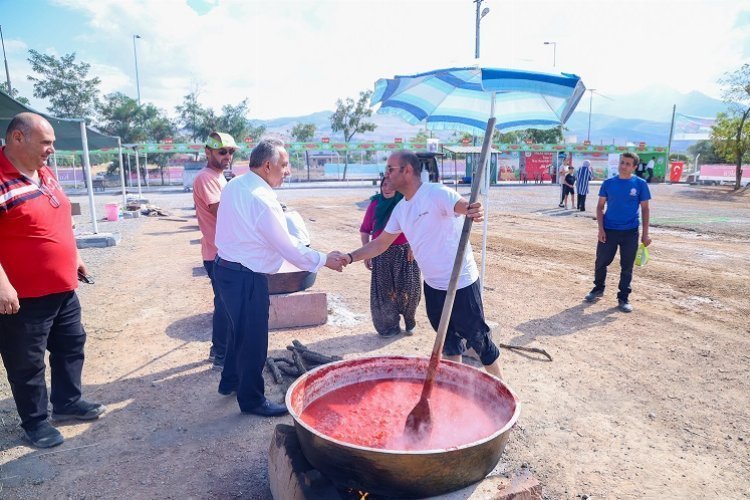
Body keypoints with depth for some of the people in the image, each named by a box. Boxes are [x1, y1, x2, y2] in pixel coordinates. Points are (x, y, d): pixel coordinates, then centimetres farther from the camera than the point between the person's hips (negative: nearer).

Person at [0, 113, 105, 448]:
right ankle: (35, 422, 27)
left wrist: (73, 257, 20)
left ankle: (67, 402, 38)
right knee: (27, 362, 9)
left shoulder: (45, 174, 8)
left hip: (63, 288, 9)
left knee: (71, 345, 20)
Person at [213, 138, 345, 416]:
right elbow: (287, 247, -22)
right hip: (246, 277, -10)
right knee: (253, 339, 6)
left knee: (240, 329, 26)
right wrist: (324, 260, -10)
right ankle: (252, 399, 23)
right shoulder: (261, 199, -24)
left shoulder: (234, 185, 5)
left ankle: (230, 381, 45)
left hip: (227, 268, 10)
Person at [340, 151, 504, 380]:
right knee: (449, 341, 21)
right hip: (433, 285, 8)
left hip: (461, 283, -8)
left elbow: (466, 206, -36)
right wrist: (351, 257, 2)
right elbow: (381, 242, 12)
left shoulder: (436, 193, -19)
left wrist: (475, 211, -60)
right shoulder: (400, 209, 5)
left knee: (478, 339, 6)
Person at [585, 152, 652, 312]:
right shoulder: (608, 183, 1)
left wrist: (645, 233, -3)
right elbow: (600, 206, 5)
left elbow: (645, 209, 1)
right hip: (608, 230, 1)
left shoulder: (640, 184, -2)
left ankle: (623, 298, 18)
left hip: (630, 232, -1)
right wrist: (601, 228, -6)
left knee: (627, 267, 5)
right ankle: (598, 288, 32)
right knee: (601, 262, 8)